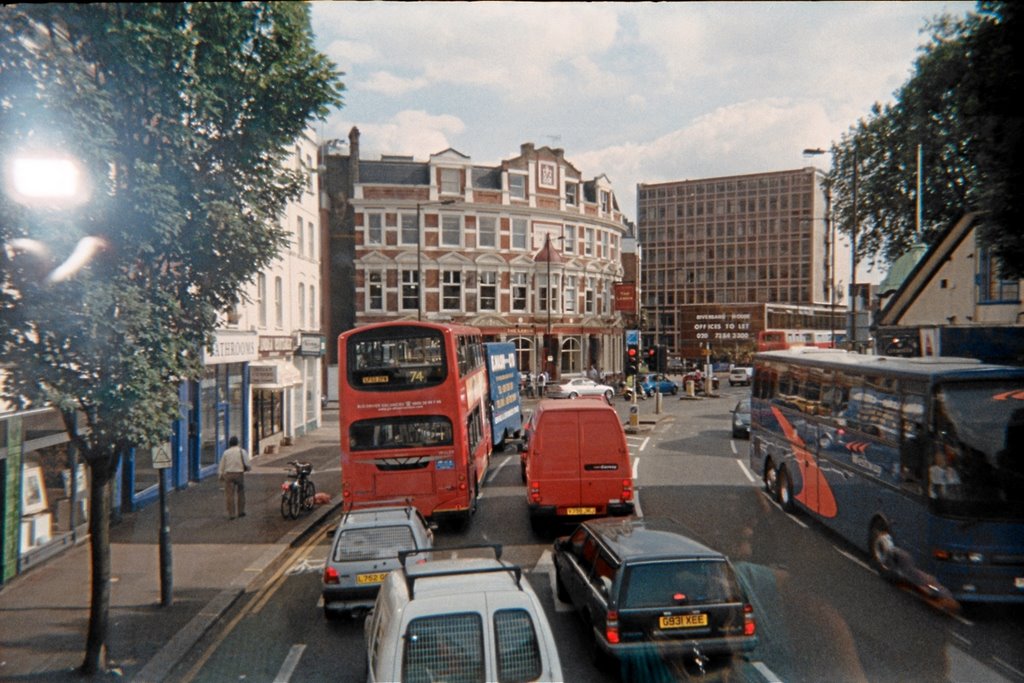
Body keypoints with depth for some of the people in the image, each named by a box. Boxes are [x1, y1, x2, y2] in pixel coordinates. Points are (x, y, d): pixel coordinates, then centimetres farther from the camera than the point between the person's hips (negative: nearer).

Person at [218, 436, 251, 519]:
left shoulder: (226, 452, 5)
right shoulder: (242, 451, 1)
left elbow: (221, 465, 5)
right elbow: (247, 464, -3)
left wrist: (220, 476, 11)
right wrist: (249, 467, 17)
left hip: (228, 474, 1)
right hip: (240, 474, 0)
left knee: (230, 495, 2)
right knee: (241, 493, 15)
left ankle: (231, 514, 0)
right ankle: (241, 511, 18)